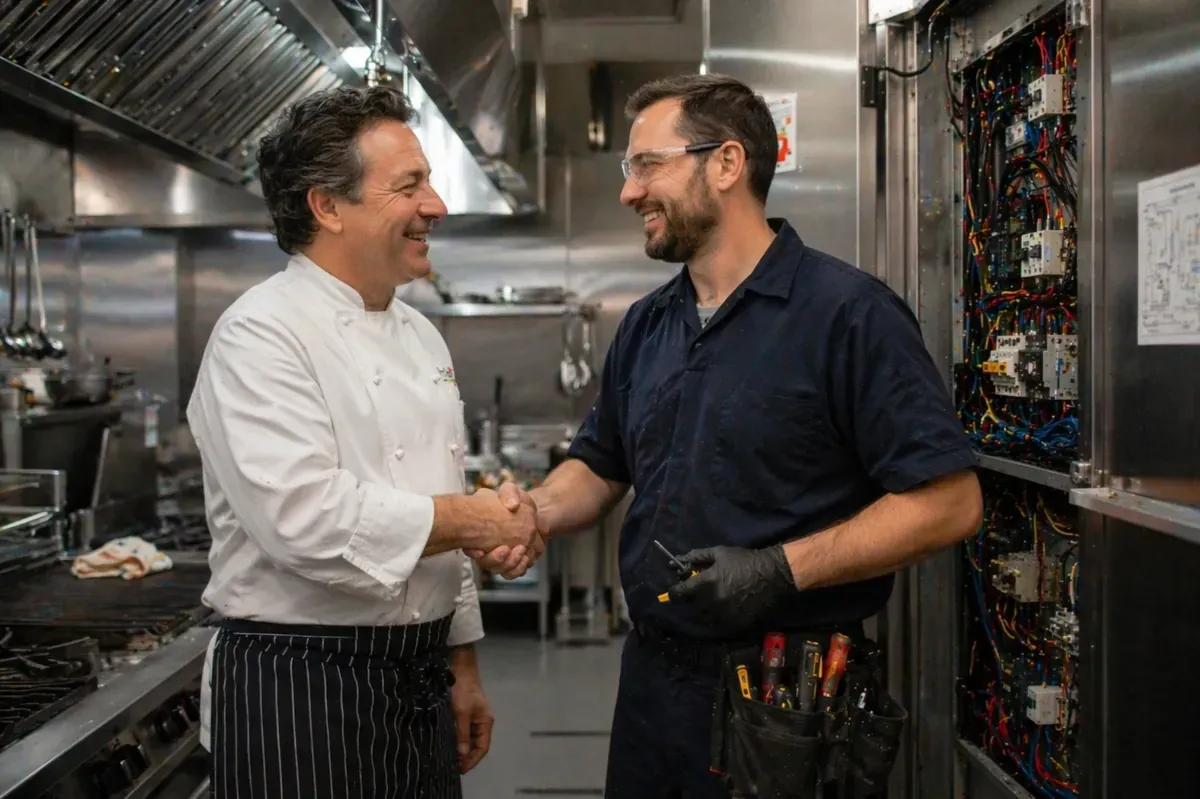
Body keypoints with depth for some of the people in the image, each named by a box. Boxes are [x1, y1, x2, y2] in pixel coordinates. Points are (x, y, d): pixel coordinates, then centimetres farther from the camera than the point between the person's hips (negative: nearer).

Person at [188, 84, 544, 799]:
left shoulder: (421, 336, 10)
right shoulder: (261, 334, -14)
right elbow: (303, 517, -26)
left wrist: (462, 669, 16)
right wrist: (471, 520, -16)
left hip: (419, 683, 7)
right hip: (299, 692, -7)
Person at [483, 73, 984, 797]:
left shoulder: (849, 314, -13)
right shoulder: (646, 326, 9)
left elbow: (948, 501, -17)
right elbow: (601, 466, 17)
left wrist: (782, 568, -23)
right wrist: (533, 512, -3)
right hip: (652, 674, 7)